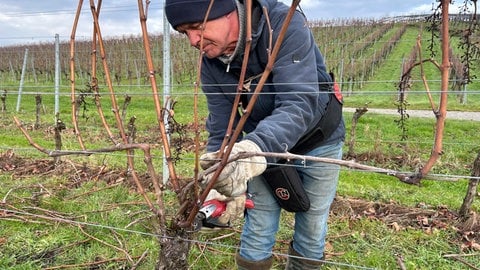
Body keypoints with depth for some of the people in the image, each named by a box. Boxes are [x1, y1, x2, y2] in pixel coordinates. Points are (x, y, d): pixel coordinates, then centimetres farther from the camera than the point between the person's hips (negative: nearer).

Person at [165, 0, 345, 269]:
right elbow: (222, 129, -13)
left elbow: (299, 104, -39)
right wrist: (224, 185, -29)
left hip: (318, 139, -3)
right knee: (258, 227, 6)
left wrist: (255, 148, -56)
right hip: (263, 144, 3)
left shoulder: (285, 25, -29)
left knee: (312, 227, 11)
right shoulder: (211, 62, -13)